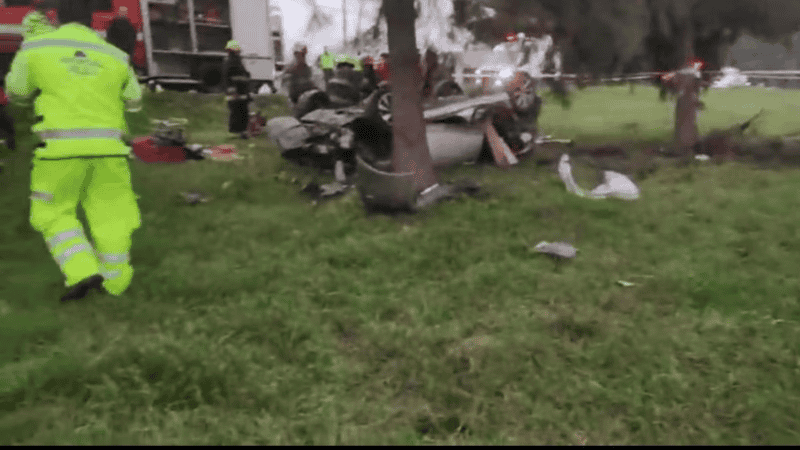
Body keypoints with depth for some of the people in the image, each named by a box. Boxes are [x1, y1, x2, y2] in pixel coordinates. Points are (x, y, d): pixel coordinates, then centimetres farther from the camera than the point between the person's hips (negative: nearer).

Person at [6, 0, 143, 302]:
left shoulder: (37, 48, 2)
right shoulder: (115, 56, 6)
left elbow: (16, 90, 18)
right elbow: (134, 101, 19)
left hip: (61, 149, -1)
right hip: (107, 147, 2)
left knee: (54, 214, 14)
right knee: (110, 213, 13)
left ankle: (83, 272, -2)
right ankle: (114, 280, 20)